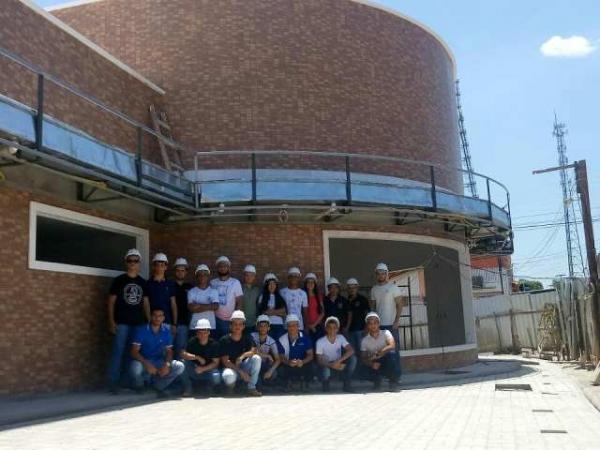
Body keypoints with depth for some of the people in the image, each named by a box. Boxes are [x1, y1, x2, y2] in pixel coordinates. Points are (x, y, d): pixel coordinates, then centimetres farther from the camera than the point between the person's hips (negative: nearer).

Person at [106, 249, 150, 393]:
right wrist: (111, 321, -9)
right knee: (118, 352, -6)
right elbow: (111, 301, -1)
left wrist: (150, 321, 6)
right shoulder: (119, 280, 1)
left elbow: (146, 303, 13)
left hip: (138, 323, 4)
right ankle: (113, 383, -2)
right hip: (121, 322, -4)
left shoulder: (142, 282, 12)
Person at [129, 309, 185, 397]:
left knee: (180, 366, -18)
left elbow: (169, 351, 3)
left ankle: (157, 385, -1)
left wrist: (167, 364, -18)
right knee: (136, 367, -37)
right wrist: (147, 364, -32)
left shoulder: (166, 330, -1)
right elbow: (134, 352, -17)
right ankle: (138, 386, -2)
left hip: (159, 362, 3)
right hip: (144, 361, -3)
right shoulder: (142, 330, -12)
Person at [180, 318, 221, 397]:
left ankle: (210, 388, 8)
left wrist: (203, 369, -23)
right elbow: (183, 354, -18)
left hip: (208, 369, -1)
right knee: (183, 363, -27)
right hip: (193, 371, 2)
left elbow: (215, 362, -10)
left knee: (216, 377, -33)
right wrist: (197, 357, -27)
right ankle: (187, 389, -7)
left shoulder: (213, 344, -11)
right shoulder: (192, 342, -8)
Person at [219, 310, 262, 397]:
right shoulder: (224, 340, -10)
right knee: (229, 376, -38)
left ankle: (251, 387, -15)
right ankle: (231, 384, 2)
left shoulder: (247, 338, 0)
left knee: (256, 358, -25)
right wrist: (241, 372, -21)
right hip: (230, 367, -3)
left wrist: (243, 356, -35)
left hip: (244, 366, 3)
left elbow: (254, 351, -15)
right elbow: (225, 361, -14)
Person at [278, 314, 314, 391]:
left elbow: (310, 355, -5)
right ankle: (289, 381, 7)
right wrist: (288, 362, -26)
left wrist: (302, 362, -26)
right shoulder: (282, 340, -5)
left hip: (303, 364, 0)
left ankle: (303, 382, 7)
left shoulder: (305, 338, -6)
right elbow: (281, 357, -2)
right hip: (288, 365, 0)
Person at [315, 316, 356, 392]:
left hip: (338, 364, 3)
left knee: (353, 358, -24)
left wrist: (339, 361, -34)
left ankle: (346, 383, -7)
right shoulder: (320, 342, -19)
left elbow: (351, 350, -21)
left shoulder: (340, 338, -11)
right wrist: (332, 365, -34)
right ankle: (325, 383, 1)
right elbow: (319, 360, -17)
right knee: (326, 373, -38)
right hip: (326, 364, -3)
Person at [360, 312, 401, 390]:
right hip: (375, 364, 2)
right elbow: (363, 358, -5)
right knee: (365, 370, -29)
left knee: (392, 353, -34)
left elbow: (392, 346, -23)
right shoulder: (364, 340, 0)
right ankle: (377, 379, 8)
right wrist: (371, 364, -27)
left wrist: (377, 354, -30)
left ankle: (393, 380, -11)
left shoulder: (385, 333, -5)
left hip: (388, 362, -2)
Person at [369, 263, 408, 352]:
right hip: (379, 324, 4)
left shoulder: (393, 287, -3)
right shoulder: (374, 289, 11)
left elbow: (399, 305, -5)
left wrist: (397, 321, -13)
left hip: (391, 324, -4)